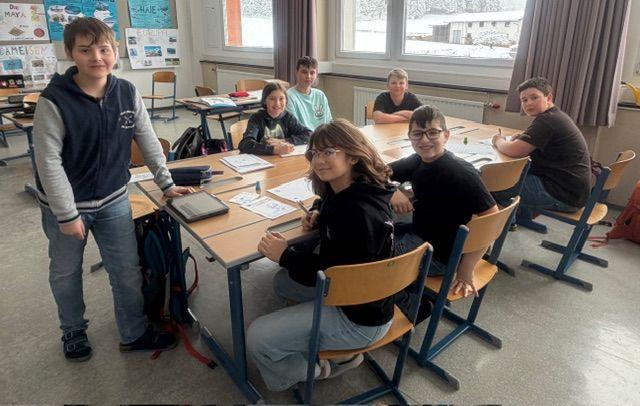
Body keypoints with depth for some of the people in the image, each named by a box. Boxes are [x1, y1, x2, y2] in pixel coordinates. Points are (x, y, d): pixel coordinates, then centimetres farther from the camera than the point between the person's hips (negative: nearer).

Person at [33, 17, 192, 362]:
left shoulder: (127, 93, -7)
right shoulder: (54, 102, -19)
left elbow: (149, 142, 1)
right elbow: (48, 162, -17)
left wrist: (166, 183, 2)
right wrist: (67, 214, -16)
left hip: (114, 200, 3)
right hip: (65, 204, -2)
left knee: (128, 271, 9)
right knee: (66, 273, 18)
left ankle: (134, 334, 29)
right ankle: (73, 331, 43)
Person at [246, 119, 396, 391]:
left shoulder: (361, 213, -30)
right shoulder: (342, 190, -2)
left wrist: (285, 256, -19)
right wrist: (318, 214, 1)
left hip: (360, 316, -9)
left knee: (258, 338, -11)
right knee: (282, 281, 24)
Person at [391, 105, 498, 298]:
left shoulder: (461, 172, -25)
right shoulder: (417, 161, -2)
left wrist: (466, 267, -23)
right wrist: (393, 192, -16)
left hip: (439, 254, -7)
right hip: (418, 234, 8)